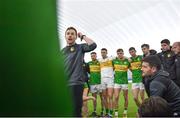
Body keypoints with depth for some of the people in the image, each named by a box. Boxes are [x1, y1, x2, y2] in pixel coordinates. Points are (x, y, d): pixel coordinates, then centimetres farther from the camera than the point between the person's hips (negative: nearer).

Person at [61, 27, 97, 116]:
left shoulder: (80, 47, 5)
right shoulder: (62, 51, 18)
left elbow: (93, 45, -15)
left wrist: (83, 36, -2)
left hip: (76, 83, -5)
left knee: (76, 111, -5)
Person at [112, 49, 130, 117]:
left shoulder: (127, 61, -4)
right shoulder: (114, 61, 0)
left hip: (125, 81, 0)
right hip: (116, 82, 0)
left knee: (126, 98, 9)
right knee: (116, 97, -9)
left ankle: (125, 112, 26)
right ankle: (116, 113, 0)